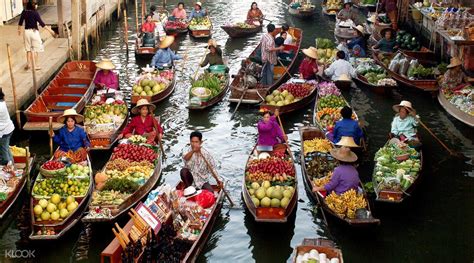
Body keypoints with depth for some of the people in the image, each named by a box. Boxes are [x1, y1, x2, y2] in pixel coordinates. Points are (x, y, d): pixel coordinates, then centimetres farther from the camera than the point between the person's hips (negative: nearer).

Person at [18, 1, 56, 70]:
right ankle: (36, 65, 11)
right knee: (35, 50, 6)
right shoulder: (35, 13, -13)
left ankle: (28, 63, 5)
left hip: (27, 32, 4)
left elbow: (20, 22, 12)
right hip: (34, 32, -4)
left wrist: (19, 30, 30)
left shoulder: (24, 12, 2)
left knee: (28, 49, 16)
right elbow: (41, 23, -16)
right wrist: (50, 30, -12)